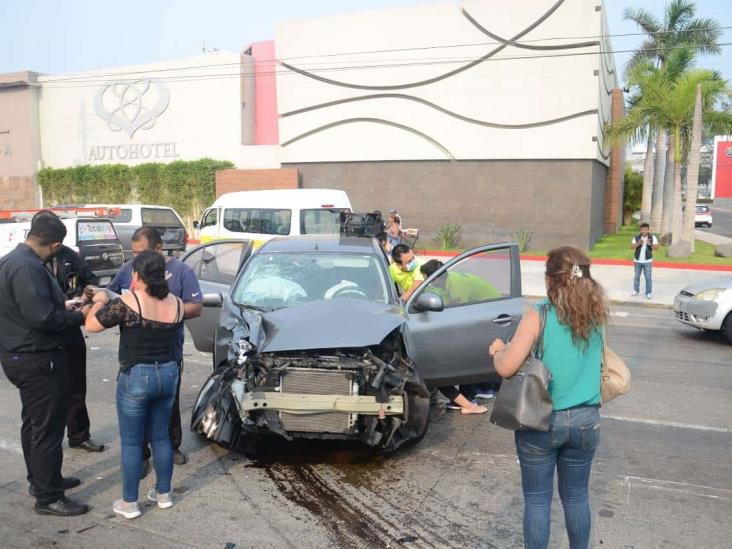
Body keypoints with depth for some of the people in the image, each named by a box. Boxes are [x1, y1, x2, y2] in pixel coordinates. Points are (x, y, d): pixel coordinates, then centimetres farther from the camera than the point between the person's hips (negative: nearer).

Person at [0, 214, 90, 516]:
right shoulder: (27, 268, -25)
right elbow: (42, 317, -29)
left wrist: (64, 307, 12)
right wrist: (79, 316, -16)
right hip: (36, 360, -11)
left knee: (34, 423, 21)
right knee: (48, 427, -1)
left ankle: (41, 479, 36)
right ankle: (48, 497, 9)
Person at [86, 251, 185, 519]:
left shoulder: (127, 303, -17)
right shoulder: (177, 303, -2)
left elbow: (91, 324, -9)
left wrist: (100, 301, 11)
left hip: (136, 378, -5)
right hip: (169, 375, 5)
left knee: (131, 442, 8)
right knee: (160, 436, 18)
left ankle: (129, 503, 17)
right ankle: (163, 494, 28)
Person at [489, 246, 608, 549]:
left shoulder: (538, 317, -17)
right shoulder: (596, 316, -1)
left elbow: (506, 367, -21)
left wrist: (497, 351, 0)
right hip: (586, 420, 5)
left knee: (537, 499, 10)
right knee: (576, 496, 20)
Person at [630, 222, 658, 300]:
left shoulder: (652, 237, -1)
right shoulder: (636, 237, 0)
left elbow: (656, 248, -10)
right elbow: (631, 247, -5)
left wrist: (650, 244, -28)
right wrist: (638, 244, -23)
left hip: (647, 261, -2)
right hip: (637, 261, 2)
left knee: (648, 277, -3)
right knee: (636, 277, 11)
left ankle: (649, 293, 3)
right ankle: (636, 290, 25)